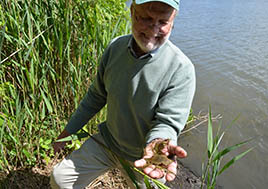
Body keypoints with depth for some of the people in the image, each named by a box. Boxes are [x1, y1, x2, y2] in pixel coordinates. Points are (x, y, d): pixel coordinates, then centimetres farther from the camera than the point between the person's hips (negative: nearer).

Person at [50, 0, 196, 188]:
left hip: (142, 157, -3)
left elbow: (168, 122, -23)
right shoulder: (115, 47, -8)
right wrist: (68, 130, 7)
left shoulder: (181, 68, -24)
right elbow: (96, 96, 2)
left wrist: (157, 144, -46)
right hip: (106, 142, 4)